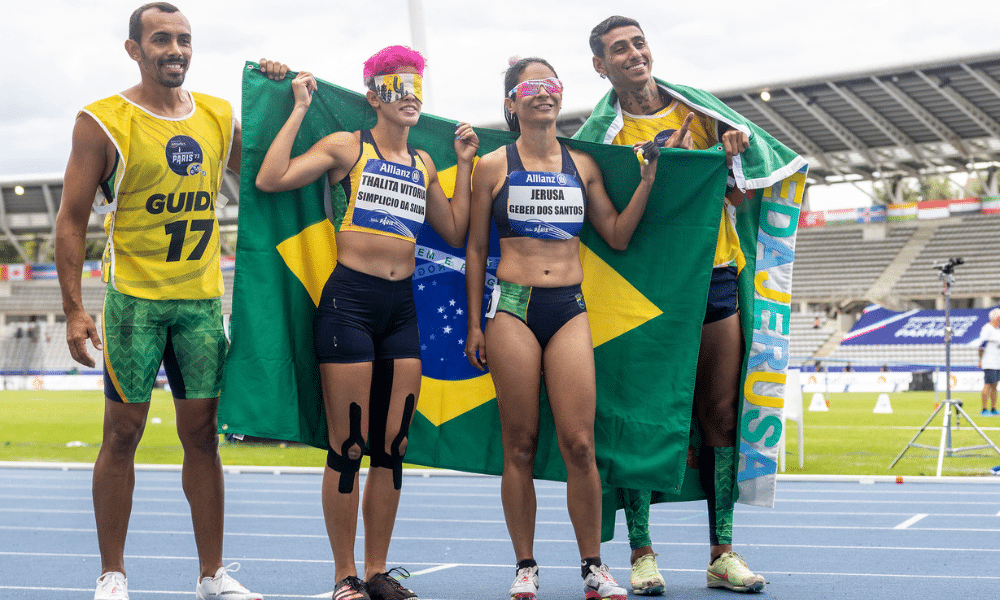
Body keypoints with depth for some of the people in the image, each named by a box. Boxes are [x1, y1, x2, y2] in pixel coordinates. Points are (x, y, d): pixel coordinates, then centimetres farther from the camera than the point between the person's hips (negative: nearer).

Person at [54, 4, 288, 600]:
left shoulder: (220, 117, 9)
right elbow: (72, 220, -4)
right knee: (123, 433, 1)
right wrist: (74, 309, -11)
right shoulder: (103, 123, -4)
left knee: (202, 434, 6)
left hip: (202, 300, 4)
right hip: (134, 300, -4)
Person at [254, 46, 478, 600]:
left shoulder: (423, 164, 17)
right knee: (347, 445, -3)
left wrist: (464, 164, 18)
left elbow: (455, 233, 20)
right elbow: (271, 179, -11)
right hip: (349, 300, -5)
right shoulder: (346, 147, 1)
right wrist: (299, 110, -4)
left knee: (393, 445, 6)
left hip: (402, 306, 5)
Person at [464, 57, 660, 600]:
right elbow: (475, 248, 8)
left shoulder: (582, 165, 14)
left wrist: (647, 181, 6)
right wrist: (474, 324, 4)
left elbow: (617, 236, 15)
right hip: (513, 308, -2)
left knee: (579, 444, -6)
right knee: (520, 446, 1)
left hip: (570, 309, 2)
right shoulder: (494, 166, 6)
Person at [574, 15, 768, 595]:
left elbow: (737, 195, 14)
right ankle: (642, 553, 6)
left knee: (722, 414, 3)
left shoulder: (696, 110, 10)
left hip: (715, 274, 4)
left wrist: (735, 154, -7)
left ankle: (722, 553, 11)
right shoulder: (602, 132, 0)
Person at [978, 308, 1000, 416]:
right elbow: (982, 345, -14)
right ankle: (984, 410, -9)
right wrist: (980, 360, -15)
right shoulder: (987, 329, -13)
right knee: (988, 385, -10)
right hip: (989, 363, -9)